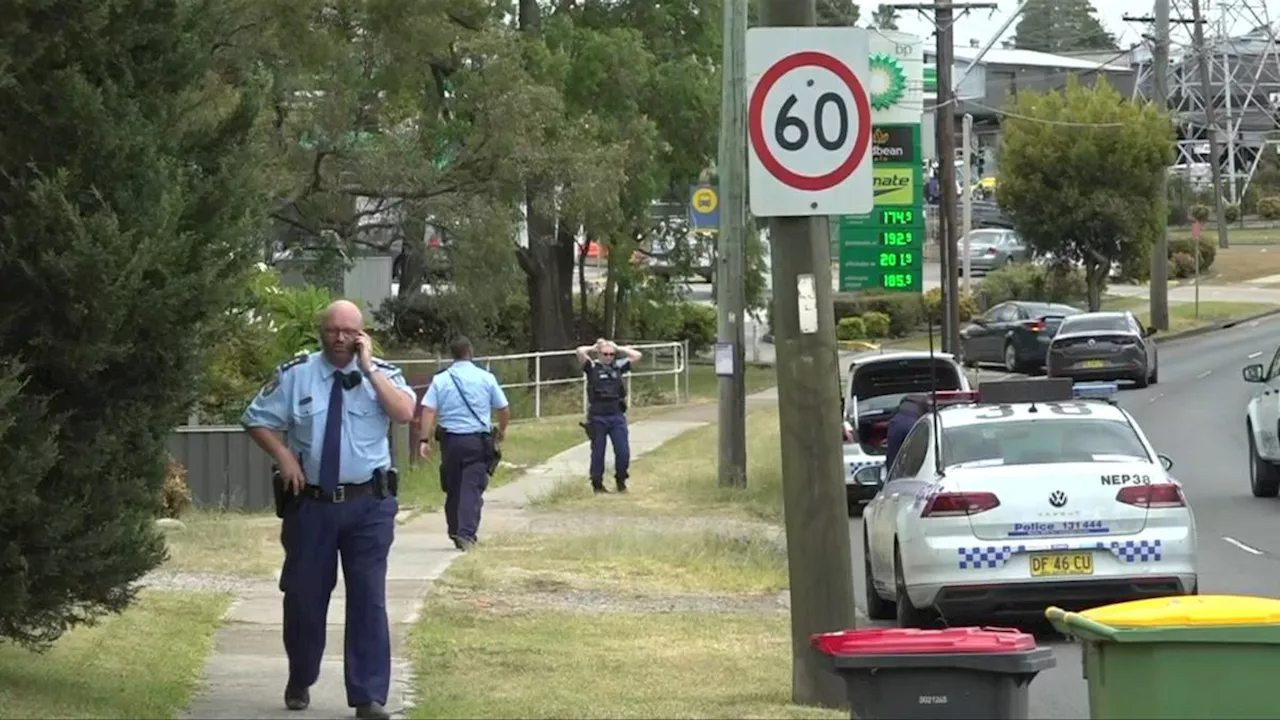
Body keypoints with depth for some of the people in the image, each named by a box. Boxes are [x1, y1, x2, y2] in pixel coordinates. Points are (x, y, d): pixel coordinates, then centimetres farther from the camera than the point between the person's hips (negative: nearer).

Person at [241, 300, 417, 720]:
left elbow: (405, 414, -18)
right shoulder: (295, 375, 0)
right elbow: (256, 420, 6)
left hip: (368, 505, -1)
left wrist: (369, 369, -19)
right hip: (311, 503, 1)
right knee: (304, 595, 9)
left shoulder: (382, 373, 0)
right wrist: (284, 456, -8)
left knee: (368, 598, -1)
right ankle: (299, 682, 30)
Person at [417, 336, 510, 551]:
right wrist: (502, 430, 25)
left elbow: (428, 410, -7)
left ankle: (455, 533, 21)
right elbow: (504, 409, 6)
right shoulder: (486, 378, 1)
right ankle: (466, 533, -19)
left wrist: (425, 440, -8)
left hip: (450, 440, 2)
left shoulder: (440, 380, 2)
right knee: (472, 488, -6)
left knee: (453, 490, 14)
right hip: (478, 440, -2)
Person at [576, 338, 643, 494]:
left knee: (623, 452, 0)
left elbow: (637, 356, 8)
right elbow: (580, 351, -13)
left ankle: (621, 481, 18)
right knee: (598, 452, 5)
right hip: (598, 417, -2)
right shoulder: (592, 367, 1)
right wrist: (593, 348, 5)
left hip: (617, 416, 2)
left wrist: (619, 348, 11)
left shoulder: (618, 366, 10)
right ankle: (597, 484, 16)